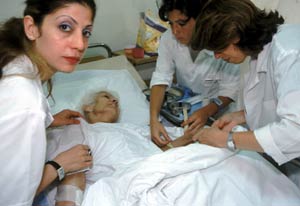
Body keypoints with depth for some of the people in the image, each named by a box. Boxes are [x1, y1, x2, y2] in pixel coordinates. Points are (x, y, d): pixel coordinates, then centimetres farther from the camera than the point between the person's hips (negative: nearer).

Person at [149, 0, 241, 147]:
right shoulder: (168, 39, -14)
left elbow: (230, 89, -21)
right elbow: (161, 79, -17)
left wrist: (206, 112, -38)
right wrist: (154, 119, -31)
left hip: (216, 111, -2)